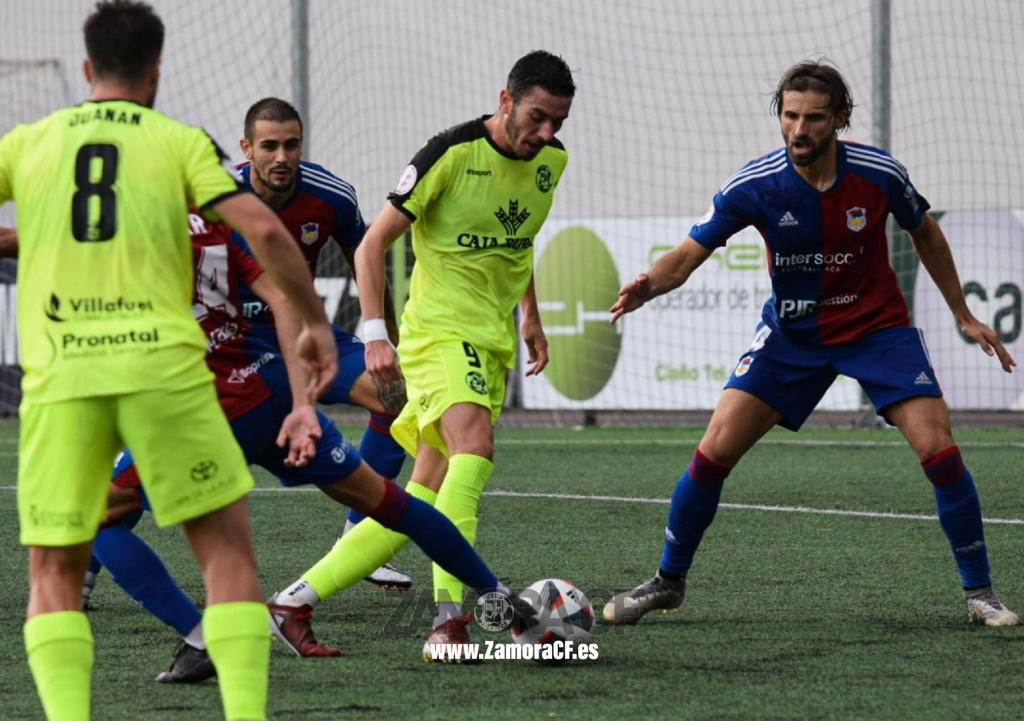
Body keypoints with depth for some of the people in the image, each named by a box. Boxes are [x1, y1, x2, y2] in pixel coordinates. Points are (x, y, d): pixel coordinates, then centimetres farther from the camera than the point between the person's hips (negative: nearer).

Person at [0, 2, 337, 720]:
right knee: (228, 552, 9)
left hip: (59, 376, 1)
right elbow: (262, 228, -2)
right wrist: (316, 320, 8)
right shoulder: (180, 142, 8)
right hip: (163, 365, -1)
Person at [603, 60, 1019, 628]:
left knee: (938, 450, -15)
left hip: (877, 327, -1)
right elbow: (688, 254, -14)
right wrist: (647, 285, -37)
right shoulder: (753, 186, -19)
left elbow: (925, 235, 3)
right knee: (714, 451, -9)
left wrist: (963, 315, 9)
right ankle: (667, 582, 11)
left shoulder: (878, 174, -17)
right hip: (791, 332, 1)